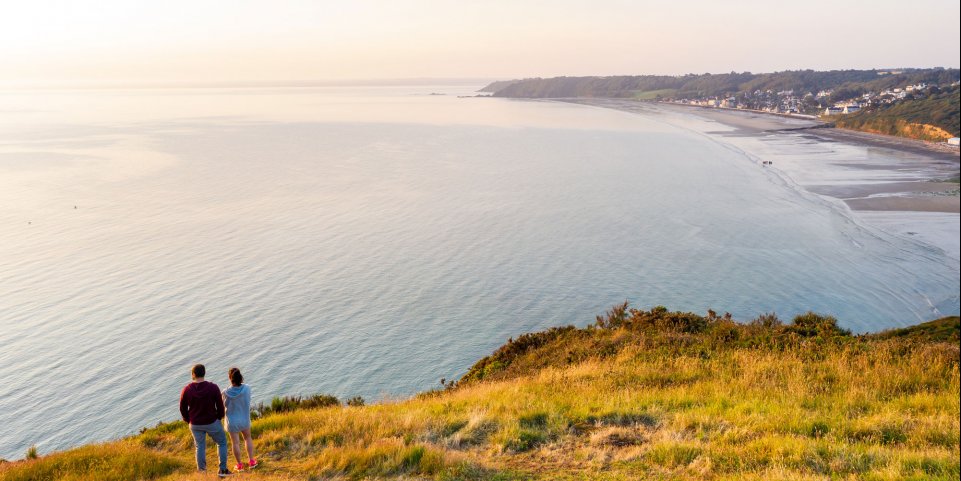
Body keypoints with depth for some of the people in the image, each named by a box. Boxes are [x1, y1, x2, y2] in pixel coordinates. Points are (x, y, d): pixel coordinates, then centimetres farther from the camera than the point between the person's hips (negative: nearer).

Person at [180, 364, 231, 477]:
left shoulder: (186, 390, -14)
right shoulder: (213, 387, -19)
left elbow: (183, 409, -3)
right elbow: (220, 406, -11)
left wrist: (189, 421, 15)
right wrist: (219, 418, 8)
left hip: (195, 424, 2)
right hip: (212, 422, -2)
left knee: (200, 447, 20)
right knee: (222, 443, 18)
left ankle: (202, 472, 28)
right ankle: (222, 470, 15)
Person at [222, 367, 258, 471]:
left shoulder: (226, 392, -26)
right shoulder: (247, 388, -21)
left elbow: (224, 405, -8)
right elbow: (247, 403, -6)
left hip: (232, 420, -2)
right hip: (245, 418, 2)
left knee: (235, 442, 15)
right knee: (248, 438, 25)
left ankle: (239, 465, 29)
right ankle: (251, 461, 30)